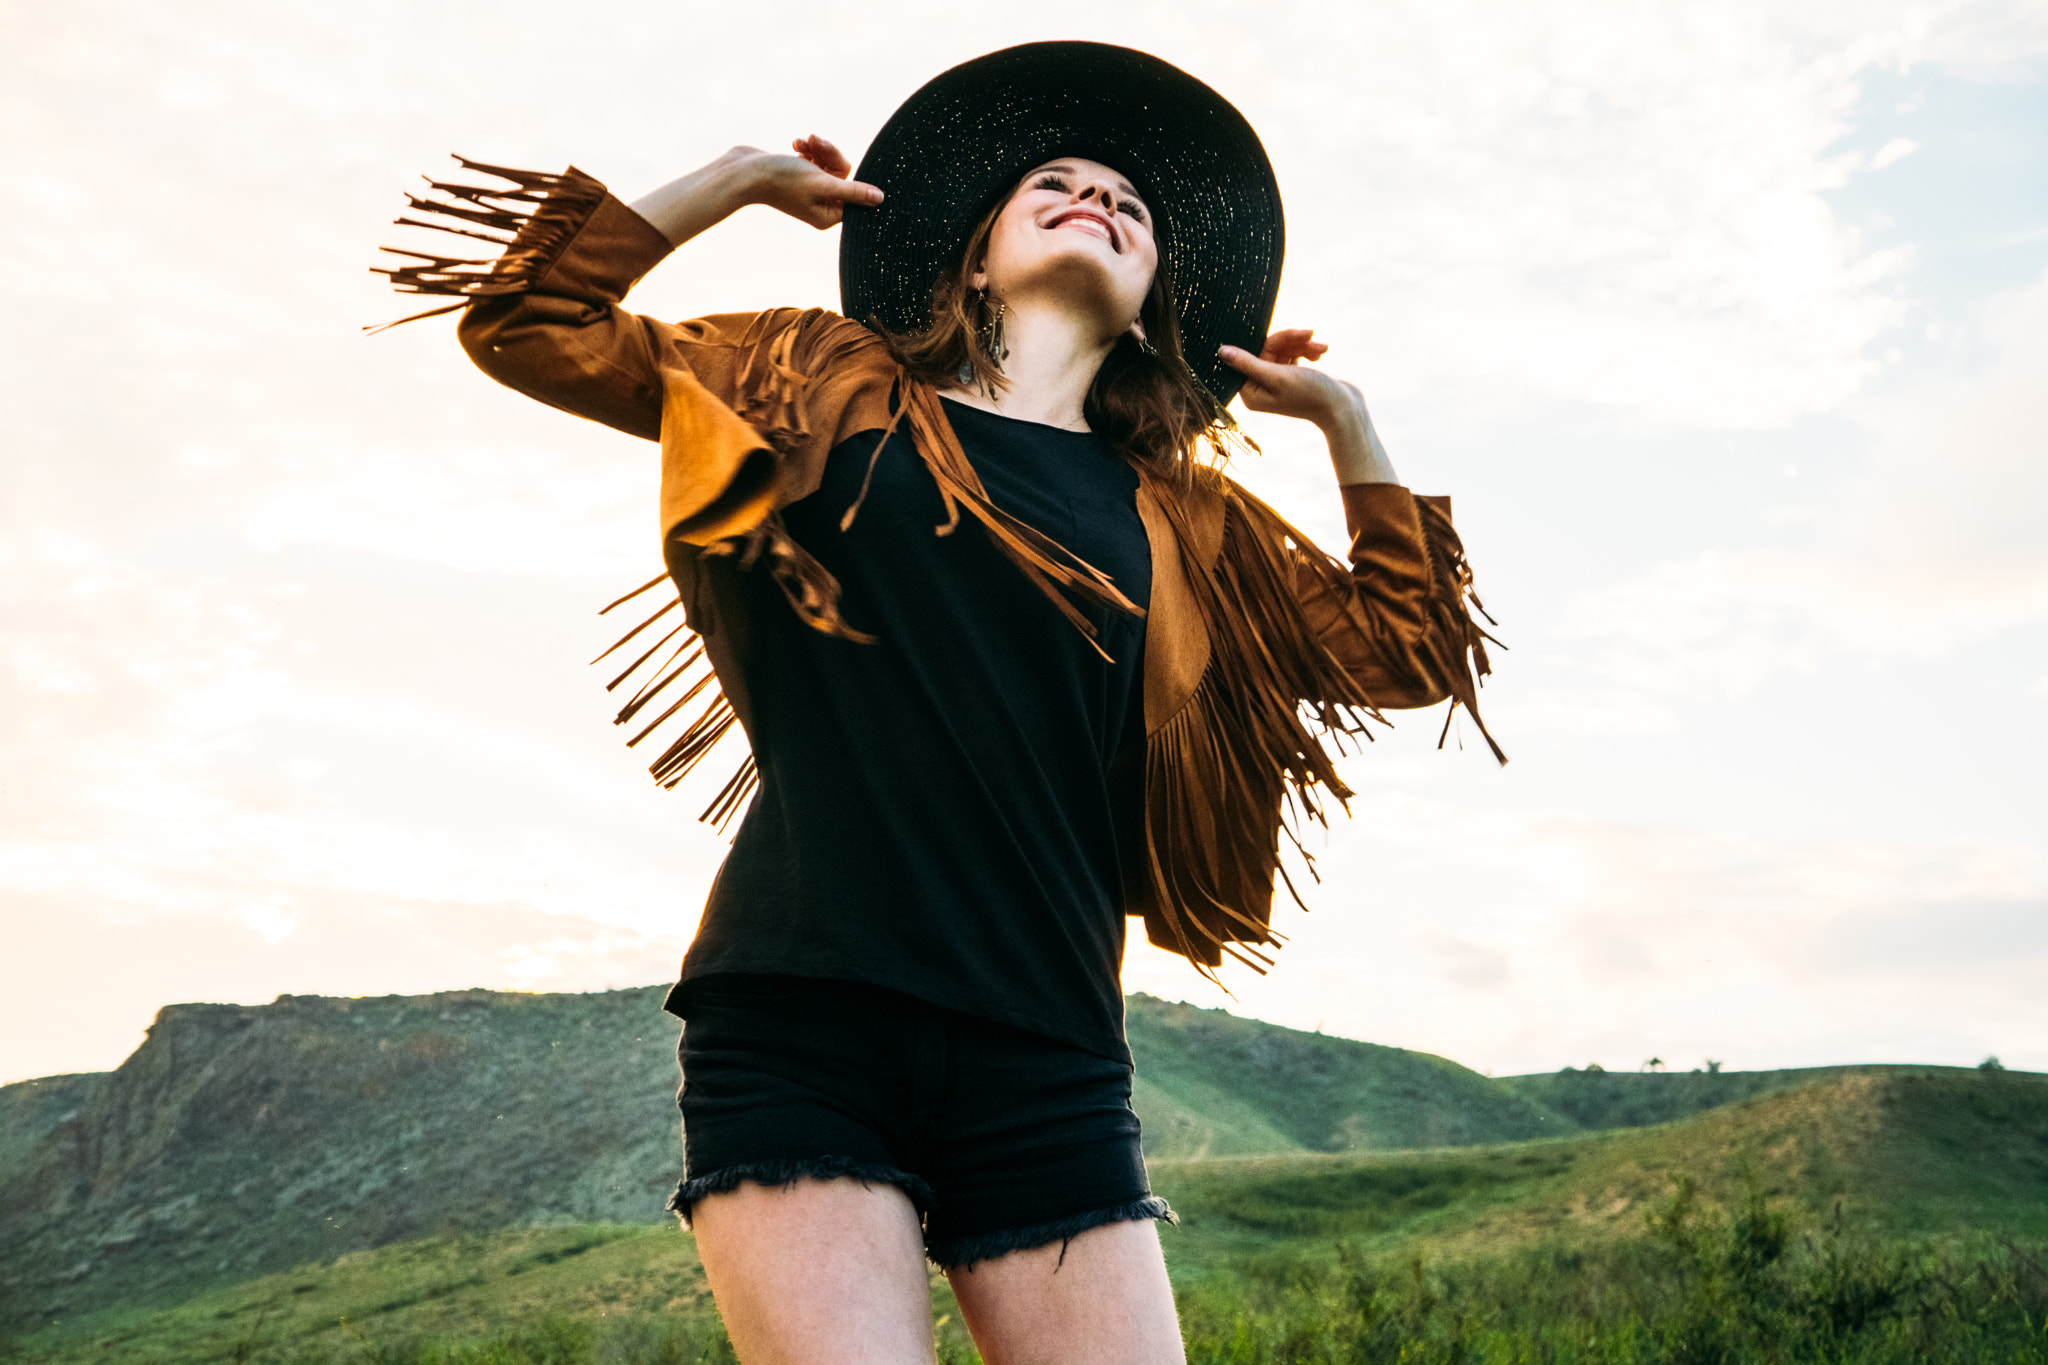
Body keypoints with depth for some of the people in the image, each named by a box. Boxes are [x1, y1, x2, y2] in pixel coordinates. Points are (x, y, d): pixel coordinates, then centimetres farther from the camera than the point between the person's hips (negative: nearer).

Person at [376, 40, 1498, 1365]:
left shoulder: (1177, 522, 17)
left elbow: (1402, 650, 23)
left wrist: (1344, 419, 19)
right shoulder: (830, 384, 13)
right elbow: (527, 326, 14)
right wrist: (743, 177, 15)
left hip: (1044, 1061, 3)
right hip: (798, 1023, -2)